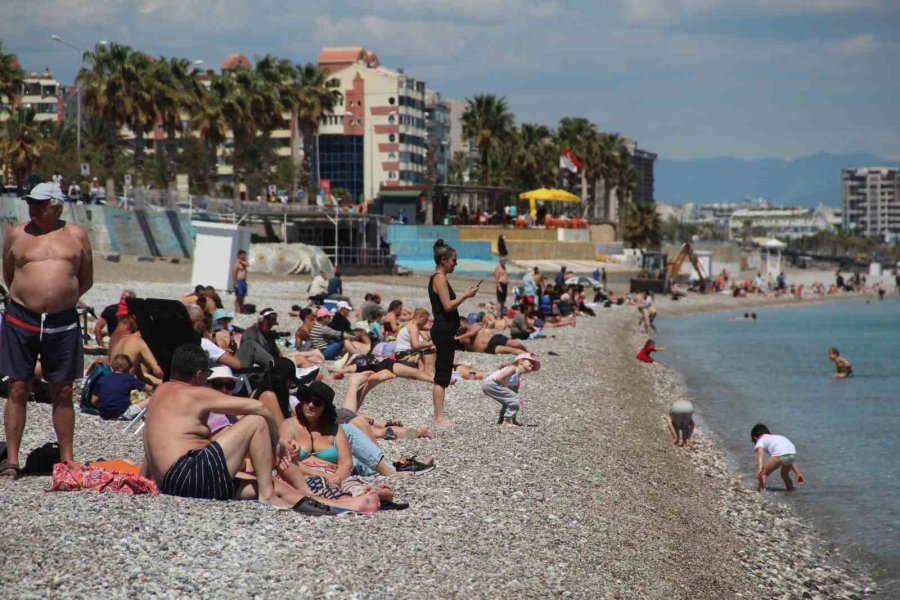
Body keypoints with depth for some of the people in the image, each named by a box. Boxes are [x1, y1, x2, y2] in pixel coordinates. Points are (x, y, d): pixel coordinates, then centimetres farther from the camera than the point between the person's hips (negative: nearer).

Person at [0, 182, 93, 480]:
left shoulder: (76, 235, 7)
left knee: (63, 393, 6)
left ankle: (67, 459, 13)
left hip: (62, 323, 1)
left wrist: (64, 298, 7)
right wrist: (27, 298, 11)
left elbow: (86, 280, 14)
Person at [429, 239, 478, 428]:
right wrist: (466, 296, -12)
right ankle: (439, 417, -8)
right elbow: (447, 306, -20)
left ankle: (439, 416, 17)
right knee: (442, 375, -9)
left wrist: (464, 295, 16)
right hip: (443, 331, -11)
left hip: (444, 331, 11)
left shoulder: (438, 278, 17)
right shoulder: (439, 278, -13)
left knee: (442, 375, 13)